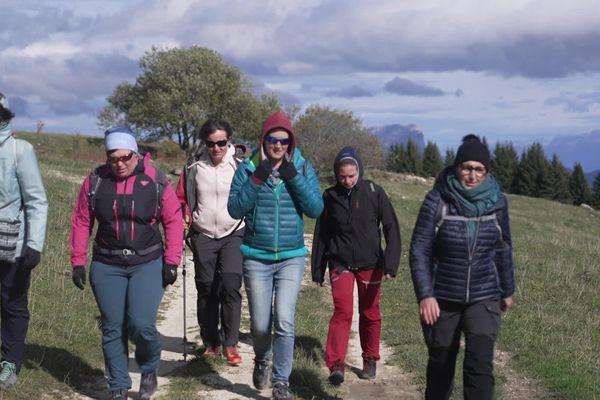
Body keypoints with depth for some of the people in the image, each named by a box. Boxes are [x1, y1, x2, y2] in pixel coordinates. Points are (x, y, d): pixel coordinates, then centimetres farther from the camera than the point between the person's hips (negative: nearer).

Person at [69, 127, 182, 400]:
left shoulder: (155, 181, -6)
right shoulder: (95, 181, -1)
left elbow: (173, 221, -3)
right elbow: (81, 222, 4)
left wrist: (171, 262, -7)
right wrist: (78, 262, 2)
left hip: (148, 264, -2)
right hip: (106, 267, 2)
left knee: (141, 324, -14)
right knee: (112, 329, 6)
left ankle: (150, 370, 16)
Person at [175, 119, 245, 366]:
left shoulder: (240, 166, -3)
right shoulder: (194, 167, 1)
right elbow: (181, 199, 12)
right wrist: (184, 219, -5)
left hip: (234, 235, -2)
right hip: (203, 236, 2)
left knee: (230, 286, -15)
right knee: (206, 290, 7)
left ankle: (230, 344, -4)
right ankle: (210, 343, 21)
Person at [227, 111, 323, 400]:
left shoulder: (303, 168, 1)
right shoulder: (248, 168, -2)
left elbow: (316, 209, -8)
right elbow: (235, 209, -9)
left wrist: (294, 177, -17)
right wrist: (257, 178, -19)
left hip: (291, 258, 0)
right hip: (256, 258, 0)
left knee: (284, 322, -9)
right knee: (260, 324, 6)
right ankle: (262, 361, 39)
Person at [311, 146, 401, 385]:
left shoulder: (374, 193, -7)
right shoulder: (330, 197, -1)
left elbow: (391, 229, -6)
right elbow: (321, 235, 6)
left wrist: (390, 264, -13)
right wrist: (317, 271, 8)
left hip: (370, 264, 0)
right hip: (341, 264, 0)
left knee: (370, 314, 11)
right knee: (343, 311, -13)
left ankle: (370, 360, 27)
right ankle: (336, 365, -14)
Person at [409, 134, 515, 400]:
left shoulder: (496, 202, -2)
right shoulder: (437, 201, -11)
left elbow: (503, 249, 10)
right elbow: (419, 251, -10)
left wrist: (507, 290, 17)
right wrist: (425, 295, -18)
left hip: (484, 298, 1)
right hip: (442, 299, -1)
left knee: (480, 364, -15)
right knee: (441, 363, 13)